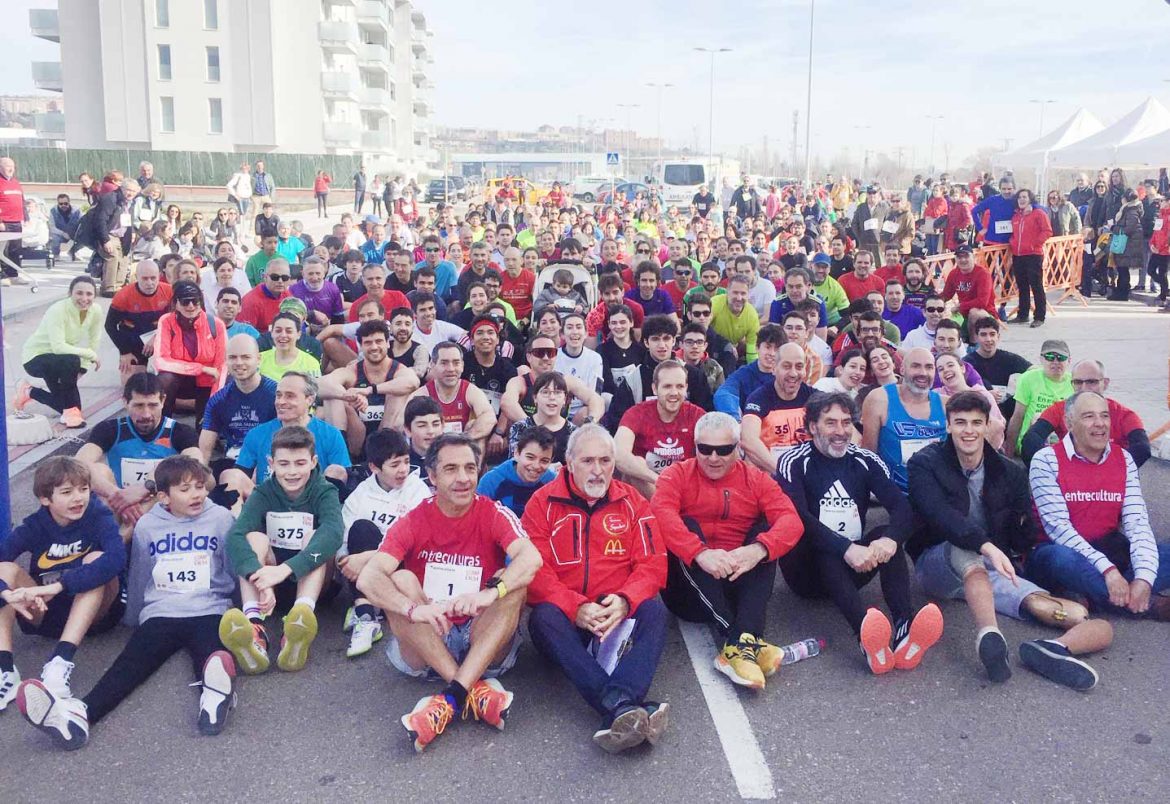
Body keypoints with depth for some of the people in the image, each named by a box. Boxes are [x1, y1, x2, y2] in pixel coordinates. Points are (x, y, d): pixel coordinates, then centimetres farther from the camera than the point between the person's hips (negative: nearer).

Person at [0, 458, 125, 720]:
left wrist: (58, 586, -42)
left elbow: (116, 558, -35)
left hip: (93, 614, -3)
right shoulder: (33, 527, -6)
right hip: (47, 613, 3)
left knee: (96, 559, -28)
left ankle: (60, 663, -41)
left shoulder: (98, 516, -14)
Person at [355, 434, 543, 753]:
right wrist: (414, 609, -38)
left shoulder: (493, 514, -5)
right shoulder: (413, 521, -5)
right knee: (400, 580, -22)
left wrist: (490, 593, -43)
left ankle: (452, 697, -36)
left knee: (513, 581, -23)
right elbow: (368, 578, -20)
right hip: (424, 645, 1)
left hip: (484, 643, 0)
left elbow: (531, 558, -25)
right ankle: (476, 689, -32)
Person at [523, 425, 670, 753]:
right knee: (543, 616, -33)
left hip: (620, 616, 2)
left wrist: (624, 600, -20)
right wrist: (575, 608, -22)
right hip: (567, 621, -1)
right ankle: (623, 708, -50)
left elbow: (653, 564, 1)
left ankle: (618, 710, -50)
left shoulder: (632, 501, 9)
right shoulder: (543, 502, 3)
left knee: (654, 610, -27)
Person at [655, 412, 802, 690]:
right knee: (687, 527, -24)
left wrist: (758, 549, -31)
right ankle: (747, 642, -39)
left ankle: (739, 644, -36)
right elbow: (661, 513, -20)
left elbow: (791, 520, -10)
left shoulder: (756, 479, 8)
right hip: (691, 587, -2)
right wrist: (700, 553, -37)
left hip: (739, 584, 2)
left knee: (765, 528, -17)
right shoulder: (677, 474, 2)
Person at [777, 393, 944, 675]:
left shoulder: (865, 461, 4)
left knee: (888, 536, -22)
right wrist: (846, 549, -38)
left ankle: (904, 630, -44)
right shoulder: (795, 463, -7)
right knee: (822, 544, -33)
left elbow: (902, 508, -9)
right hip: (807, 571, -4)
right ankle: (866, 636, -56)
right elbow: (799, 519, -24)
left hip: (852, 568, 4)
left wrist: (890, 538, -32)